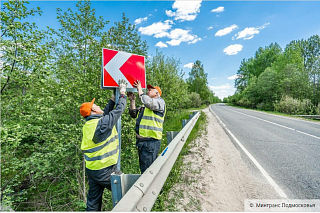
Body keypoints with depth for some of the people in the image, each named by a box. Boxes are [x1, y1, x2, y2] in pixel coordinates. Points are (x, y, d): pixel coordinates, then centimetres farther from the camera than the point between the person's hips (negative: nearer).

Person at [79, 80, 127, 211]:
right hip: (105, 171, -9)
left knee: (93, 202, 21)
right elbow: (119, 110, -13)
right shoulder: (102, 123, -22)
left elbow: (105, 113, 14)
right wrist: (122, 92, 1)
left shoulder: (88, 124, 4)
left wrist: (113, 97, 19)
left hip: (91, 169, 9)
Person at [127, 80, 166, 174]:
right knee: (143, 168, 19)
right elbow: (133, 114, 20)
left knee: (147, 169, -4)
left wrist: (139, 89, -10)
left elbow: (148, 102, -24)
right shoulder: (144, 106, 20)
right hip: (141, 140, 8)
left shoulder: (160, 102, -4)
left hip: (151, 141, -8)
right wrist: (132, 100, 11)